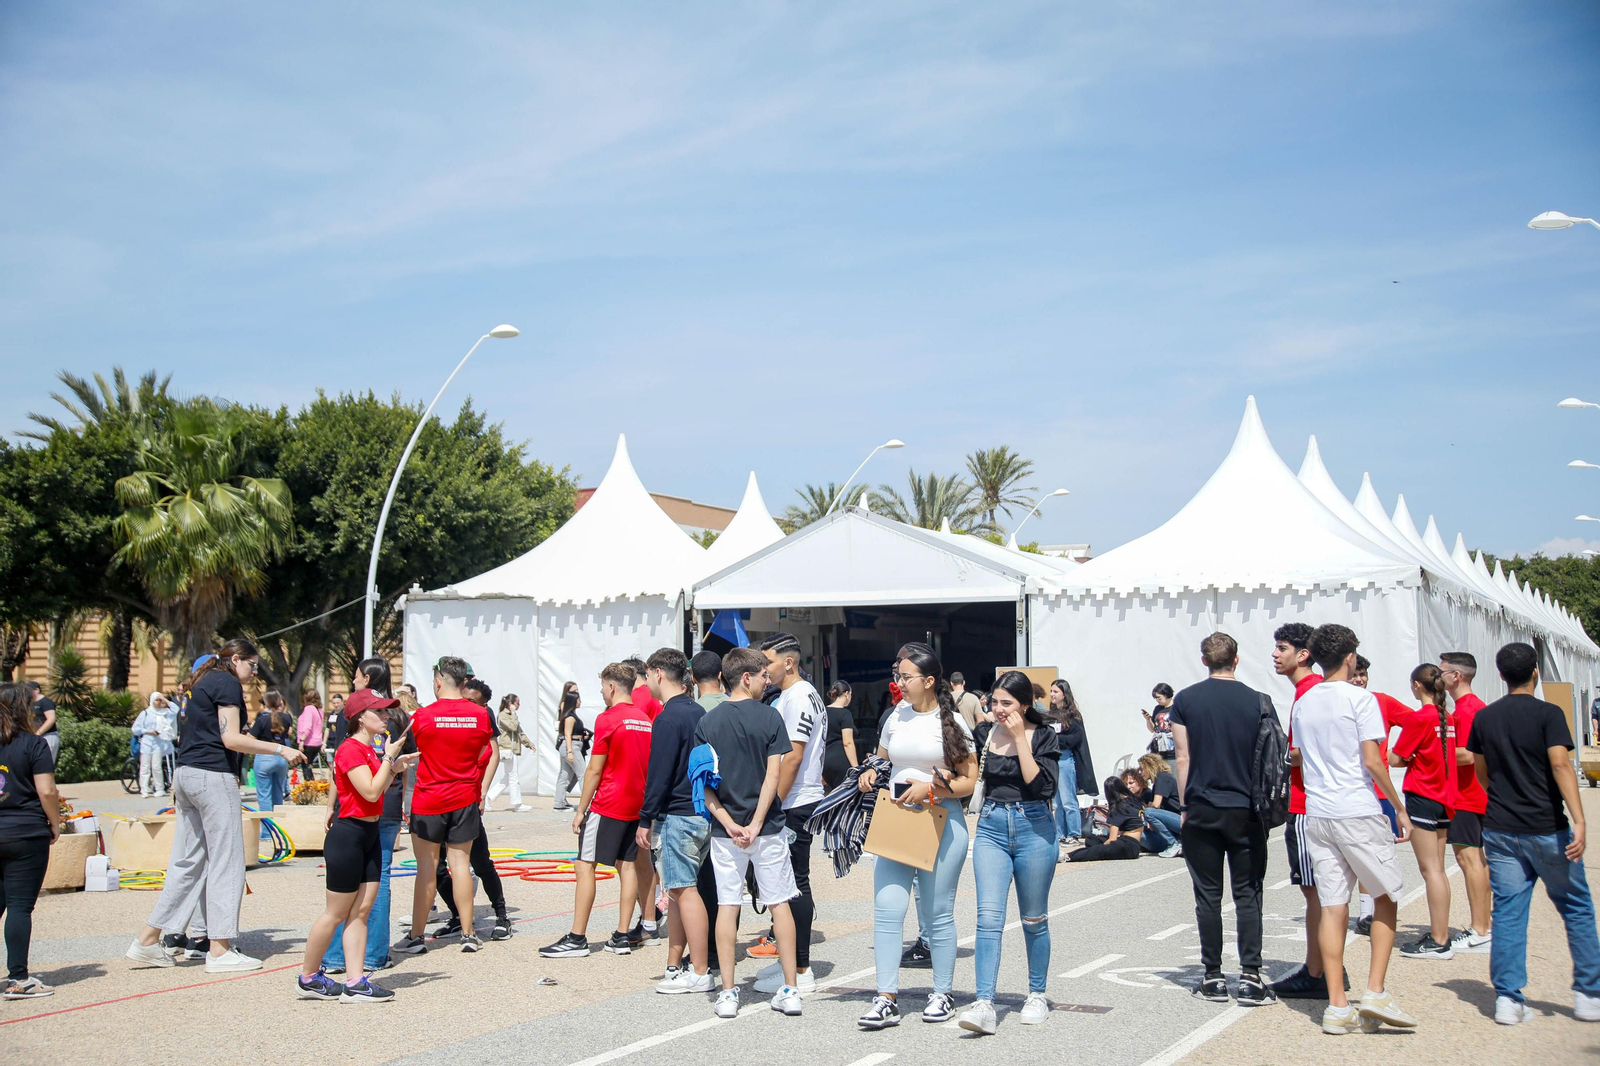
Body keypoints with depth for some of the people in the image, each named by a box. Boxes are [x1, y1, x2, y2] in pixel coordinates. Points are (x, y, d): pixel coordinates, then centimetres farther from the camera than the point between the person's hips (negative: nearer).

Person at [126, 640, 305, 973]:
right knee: (226, 861, -4)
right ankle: (219, 951, -2)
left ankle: (147, 940, 13)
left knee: (188, 861, 12)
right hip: (212, 775, -9)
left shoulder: (200, 683, 21)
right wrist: (280, 749, -12)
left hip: (185, 775, 9)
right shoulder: (227, 683, -7)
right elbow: (231, 739, -15)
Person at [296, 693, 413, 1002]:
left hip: (370, 836, 9)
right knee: (336, 913, 1)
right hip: (348, 835, -9)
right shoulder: (351, 749, -15)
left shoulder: (371, 749, 13)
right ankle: (308, 979, 16)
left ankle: (355, 983, 6)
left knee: (361, 911, 5)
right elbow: (371, 792, -23)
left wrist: (394, 766, 6)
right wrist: (388, 757, -15)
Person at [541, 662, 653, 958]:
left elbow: (594, 770, -12)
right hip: (636, 806, 7)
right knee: (627, 866, 9)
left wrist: (581, 810, -6)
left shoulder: (608, 720, -12)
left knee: (584, 866, -2)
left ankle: (577, 939, -3)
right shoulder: (645, 720, 10)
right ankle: (622, 936, 9)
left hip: (607, 806, -7)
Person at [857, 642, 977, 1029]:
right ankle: (887, 999, -1)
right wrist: (870, 776, 2)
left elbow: (970, 782, -3)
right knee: (887, 909, -5)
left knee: (937, 912, 4)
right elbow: (880, 762, 25)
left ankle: (943, 993, 20)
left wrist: (929, 789, -16)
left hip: (941, 823, -4)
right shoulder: (895, 718, 10)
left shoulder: (952, 721, -2)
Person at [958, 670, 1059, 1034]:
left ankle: (1037, 995, 27)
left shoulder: (1044, 736, -4)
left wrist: (1020, 739, -18)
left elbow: (1042, 786, -17)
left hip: (1033, 828, -2)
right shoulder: (983, 733, 3)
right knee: (989, 917, -9)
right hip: (991, 827, 2)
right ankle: (983, 1004, -12)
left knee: (1034, 919, 10)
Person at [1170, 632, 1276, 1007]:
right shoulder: (1258, 701, -2)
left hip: (1202, 810, 0)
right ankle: (1250, 978, 1)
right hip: (1247, 811, 0)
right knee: (1248, 895, 5)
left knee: (1208, 896, 6)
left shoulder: (1185, 700, -1)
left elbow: (1183, 758, -1)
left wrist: (1184, 806, 8)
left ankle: (1213, 978, 10)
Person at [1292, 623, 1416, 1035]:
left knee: (1333, 905, 5)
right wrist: (1400, 808, -4)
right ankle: (1376, 992, 1)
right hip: (1358, 812, -5)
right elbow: (1372, 761, -11)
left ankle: (1338, 1007, 4)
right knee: (1388, 895, 10)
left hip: (1316, 815, 5)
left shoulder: (1302, 704, 12)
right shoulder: (1360, 698, -6)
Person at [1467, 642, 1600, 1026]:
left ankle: (1507, 998, 1)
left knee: (1508, 912, 4)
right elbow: (1560, 765, -19)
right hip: (1546, 829, -3)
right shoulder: (1548, 714, -8)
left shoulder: (1483, 718, 6)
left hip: (1500, 831, 4)